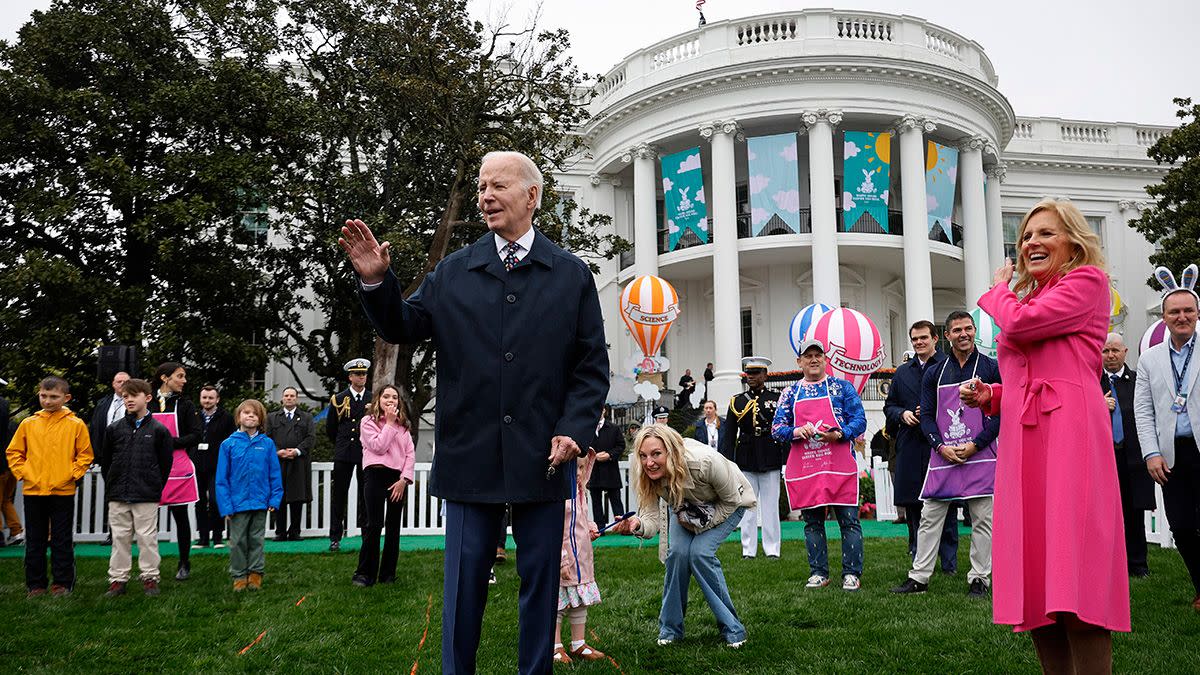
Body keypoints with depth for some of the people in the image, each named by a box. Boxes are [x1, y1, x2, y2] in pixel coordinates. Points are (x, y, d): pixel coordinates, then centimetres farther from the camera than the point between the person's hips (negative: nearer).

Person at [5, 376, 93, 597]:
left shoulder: (76, 425, -2)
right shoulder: (28, 424, 3)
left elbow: (85, 455, 3)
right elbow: (13, 452, 11)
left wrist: (71, 475, -7)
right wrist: (23, 473, -1)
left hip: (63, 491, -2)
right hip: (33, 490, 2)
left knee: (62, 541, 5)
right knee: (34, 541, 10)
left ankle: (63, 583, 14)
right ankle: (35, 584, 19)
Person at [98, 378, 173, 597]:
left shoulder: (159, 430, -2)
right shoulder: (114, 429, 4)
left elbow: (165, 463, 3)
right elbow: (104, 460, 12)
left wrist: (155, 487, 4)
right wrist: (112, 486, 9)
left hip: (147, 497, -2)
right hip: (118, 496, 2)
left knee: (147, 538, 2)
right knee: (120, 538, 8)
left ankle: (149, 577, 12)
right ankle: (117, 579, 15)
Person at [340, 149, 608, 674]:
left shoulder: (572, 275, 5)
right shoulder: (452, 273, 7)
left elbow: (592, 366, 3)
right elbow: (403, 327, 4)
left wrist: (575, 429, -9)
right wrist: (376, 281, -12)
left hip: (541, 457, 0)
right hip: (470, 455, 0)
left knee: (540, 580, 10)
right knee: (464, 581, 8)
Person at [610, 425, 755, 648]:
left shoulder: (704, 462, -41)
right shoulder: (649, 478, -27)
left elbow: (731, 499, -24)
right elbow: (651, 522, -29)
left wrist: (702, 524, -23)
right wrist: (637, 526, -51)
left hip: (729, 503, -4)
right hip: (689, 508, 4)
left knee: (700, 552, -22)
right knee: (678, 552, -18)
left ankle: (732, 627, -6)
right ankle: (670, 628, 0)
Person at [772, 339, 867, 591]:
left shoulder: (842, 387, 6)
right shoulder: (790, 393, 11)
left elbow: (860, 420, 1)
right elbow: (777, 429, 7)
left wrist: (839, 434, -18)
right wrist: (797, 432, -14)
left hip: (839, 465, -2)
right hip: (804, 467, 2)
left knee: (848, 520, -1)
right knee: (812, 522, 8)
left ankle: (851, 574, 9)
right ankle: (819, 573, 17)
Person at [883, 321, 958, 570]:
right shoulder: (902, 372, 17)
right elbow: (889, 406, 21)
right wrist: (902, 414, 1)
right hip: (910, 447, 5)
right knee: (913, 506, 6)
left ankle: (949, 564, 8)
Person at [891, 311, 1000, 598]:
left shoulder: (992, 368, 3)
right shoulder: (934, 374, 10)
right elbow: (927, 416, 9)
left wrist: (976, 444, -11)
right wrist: (942, 447, -7)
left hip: (980, 454, -2)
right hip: (943, 455, 2)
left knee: (982, 520, 2)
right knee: (930, 518, 3)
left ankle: (979, 579, 12)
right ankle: (919, 577, 9)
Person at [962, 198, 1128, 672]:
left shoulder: (1087, 281, 4)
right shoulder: (1030, 298, 27)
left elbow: (1020, 323, -10)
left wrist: (1000, 288, 10)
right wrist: (989, 396, 10)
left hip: (1067, 428, -8)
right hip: (1022, 436, 8)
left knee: (1073, 580, -14)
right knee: (1035, 583, 5)